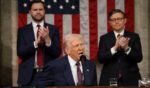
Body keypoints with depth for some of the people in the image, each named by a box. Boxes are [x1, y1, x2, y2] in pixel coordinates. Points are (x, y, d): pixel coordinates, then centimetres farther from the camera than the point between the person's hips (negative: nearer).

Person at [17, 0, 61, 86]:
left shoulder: (53, 29, 4)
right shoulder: (23, 30, 5)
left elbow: (57, 53, -2)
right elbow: (20, 53, -5)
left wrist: (48, 40, -20)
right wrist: (36, 43, -20)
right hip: (29, 75, 0)